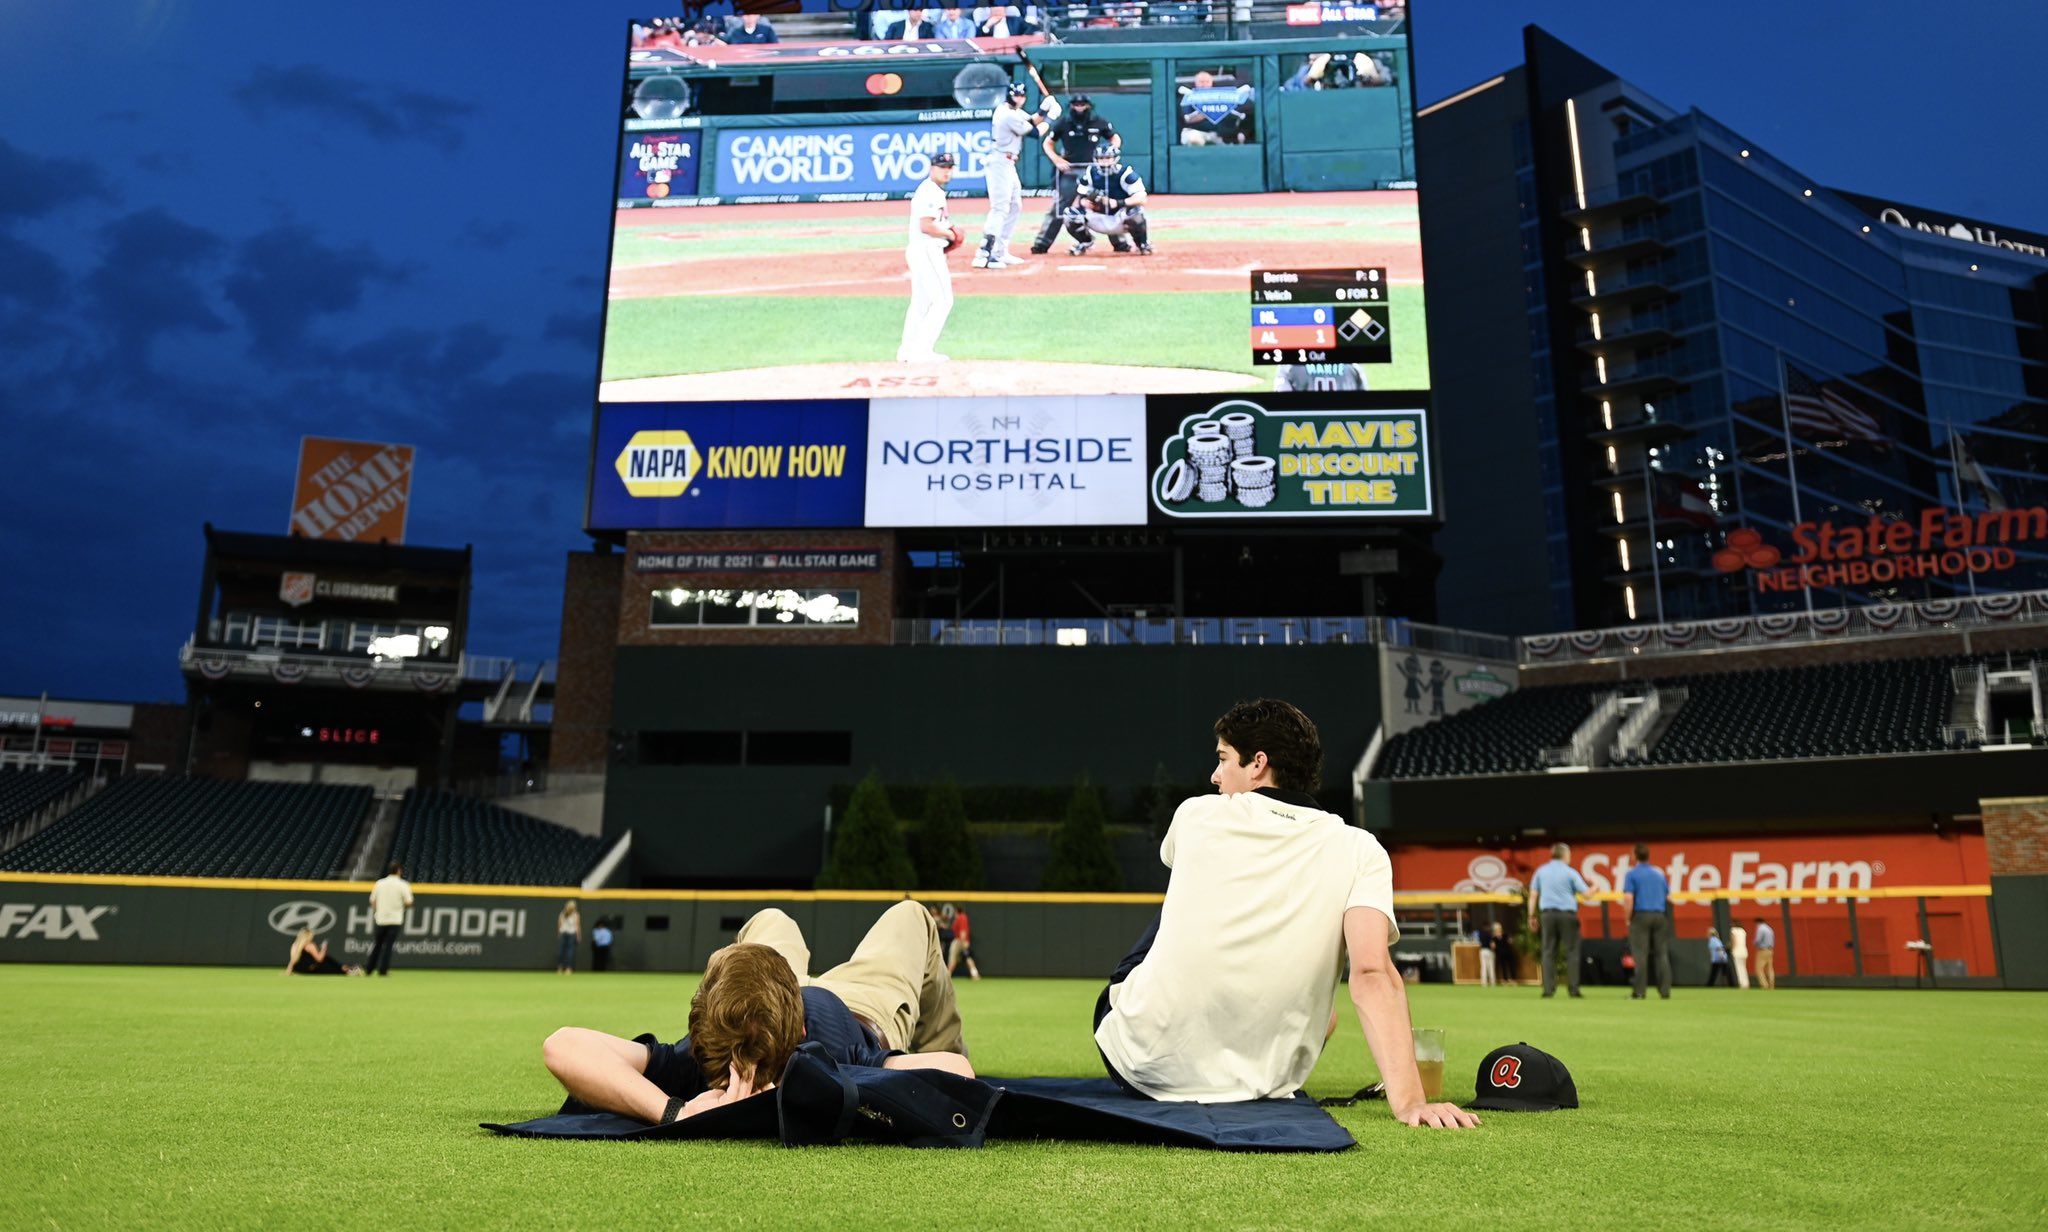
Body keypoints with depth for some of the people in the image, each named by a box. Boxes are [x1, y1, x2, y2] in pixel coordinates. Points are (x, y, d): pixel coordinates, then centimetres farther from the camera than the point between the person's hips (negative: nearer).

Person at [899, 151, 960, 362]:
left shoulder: (931, 191, 18)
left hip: (918, 250, 11)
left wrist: (946, 231, 12)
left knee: (920, 302, 15)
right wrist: (949, 234, -10)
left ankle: (907, 350, 19)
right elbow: (926, 226, -24)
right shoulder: (931, 192, -14)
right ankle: (921, 351, -9)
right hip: (927, 251, -11)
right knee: (942, 300, -8)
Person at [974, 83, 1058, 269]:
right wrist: (1050, 118, 0)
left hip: (1007, 163, 10)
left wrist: (1043, 110, 1)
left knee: (1015, 207, 15)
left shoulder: (1010, 110, 11)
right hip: (1001, 162, -10)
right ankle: (983, 255, -20)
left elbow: (1032, 121, 19)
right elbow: (1034, 132, -11)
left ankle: (1000, 252, 18)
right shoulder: (1010, 116, -18)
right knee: (1000, 209, -14)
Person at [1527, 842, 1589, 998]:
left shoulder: (1541, 871, 8)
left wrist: (1531, 916, 11)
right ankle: (1573, 988, 0)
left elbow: (1533, 895, 6)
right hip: (1567, 915, -3)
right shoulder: (1570, 872, -1)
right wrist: (1594, 888, 20)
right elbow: (1586, 893, -1)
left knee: (1549, 952, 4)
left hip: (1548, 914, 3)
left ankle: (1548, 988, 0)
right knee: (1571, 952, 3)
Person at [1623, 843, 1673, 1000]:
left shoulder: (1632, 873, -1)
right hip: (1660, 916, 4)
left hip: (1640, 916, -4)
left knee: (1640, 955, -5)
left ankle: (1639, 992, -8)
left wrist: (1628, 918, -1)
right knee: (1662, 954, 6)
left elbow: (1628, 898, -11)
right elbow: (1669, 897, 14)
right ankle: (1665, 991, 4)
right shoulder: (1659, 872, 14)